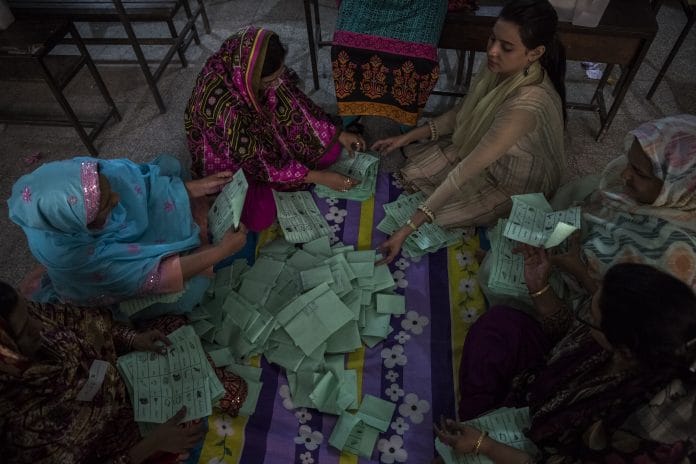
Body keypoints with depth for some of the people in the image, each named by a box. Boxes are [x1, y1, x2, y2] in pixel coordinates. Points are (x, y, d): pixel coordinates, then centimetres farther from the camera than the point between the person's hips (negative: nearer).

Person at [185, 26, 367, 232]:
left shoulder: (258, 68, -23)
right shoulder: (219, 103, -39)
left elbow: (292, 101, -6)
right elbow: (255, 160, -31)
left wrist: (338, 134, -7)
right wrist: (318, 177, -28)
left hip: (264, 133, 6)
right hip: (230, 159, -5)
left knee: (330, 150, -6)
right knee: (260, 217, -27)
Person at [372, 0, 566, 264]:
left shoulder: (527, 104, -41)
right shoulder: (501, 68, -17)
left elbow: (466, 172, -41)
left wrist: (408, 228, -38)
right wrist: (407, 137, -7)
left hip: (516, 183, -6)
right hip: (483, 151, 7)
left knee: (435, 215, -13)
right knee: (413, 172, -4)